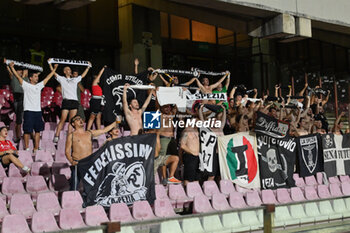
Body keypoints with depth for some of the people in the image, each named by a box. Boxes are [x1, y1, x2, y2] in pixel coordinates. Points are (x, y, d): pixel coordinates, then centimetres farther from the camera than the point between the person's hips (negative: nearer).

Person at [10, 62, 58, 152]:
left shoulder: (39, 86, 15)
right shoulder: (26, 85, 2)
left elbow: (48, 78, 19)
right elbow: (18, 76, -5)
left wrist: (54, 69, 19)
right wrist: (12, 67, -14)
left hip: (38, 111, 5)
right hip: (28, 111, -5)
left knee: (38, 130, 6)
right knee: (27, 130, -2)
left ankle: (36, 148, 12)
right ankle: (26, 148, 3)